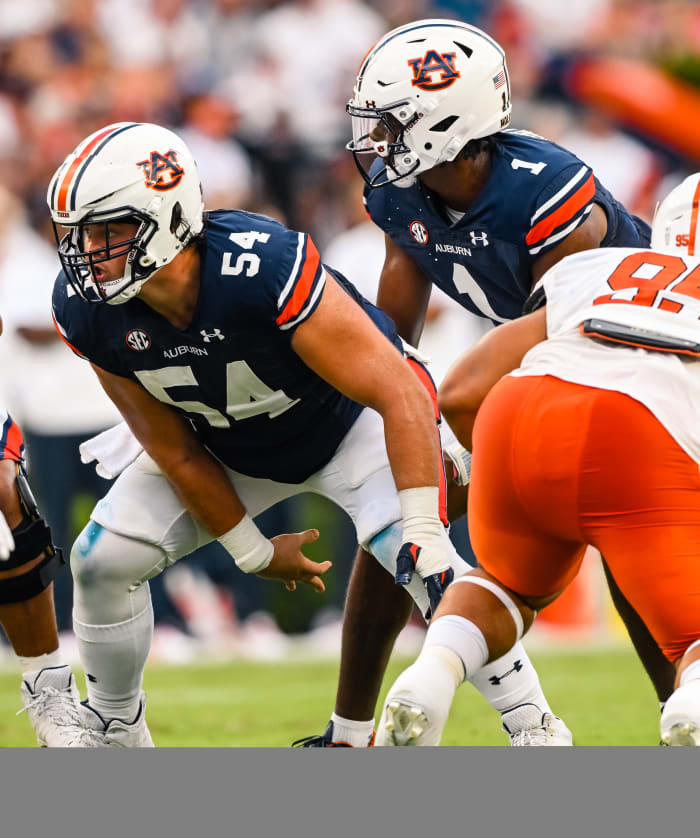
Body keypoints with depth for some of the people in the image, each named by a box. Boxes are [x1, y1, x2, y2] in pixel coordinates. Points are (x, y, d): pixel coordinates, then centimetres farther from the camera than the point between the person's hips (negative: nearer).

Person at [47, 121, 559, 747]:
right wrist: (253, 551, -4)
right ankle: (115, 737, 20)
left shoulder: (262, 268, -41)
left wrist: (423, 531, -38)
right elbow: (175, 452, -10)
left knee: (423, 565, -26)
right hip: (225, 448, 5)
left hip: (348, 420, -5)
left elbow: (402, 396, -37)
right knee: (103, 562, -4)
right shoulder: (86, 309, -24)